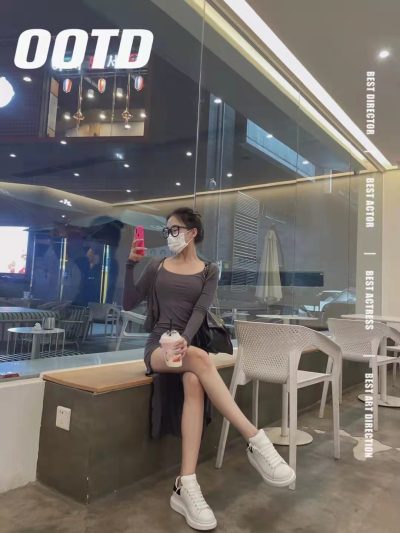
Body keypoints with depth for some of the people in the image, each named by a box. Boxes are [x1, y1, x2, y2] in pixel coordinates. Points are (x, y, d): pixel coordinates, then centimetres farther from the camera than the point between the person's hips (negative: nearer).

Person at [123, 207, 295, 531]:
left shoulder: (209, 271, 9)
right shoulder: (157, 267, 11)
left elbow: (200, 311, -7)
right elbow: (129, 304, 6)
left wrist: (185, 340, -26)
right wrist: (130, 264, -4)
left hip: (187, 346, 1)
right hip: (157, 347, -1)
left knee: (194, 383, -35)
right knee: (201, 359, -35)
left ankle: (186, 487, -36)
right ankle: (256, 441, -37)